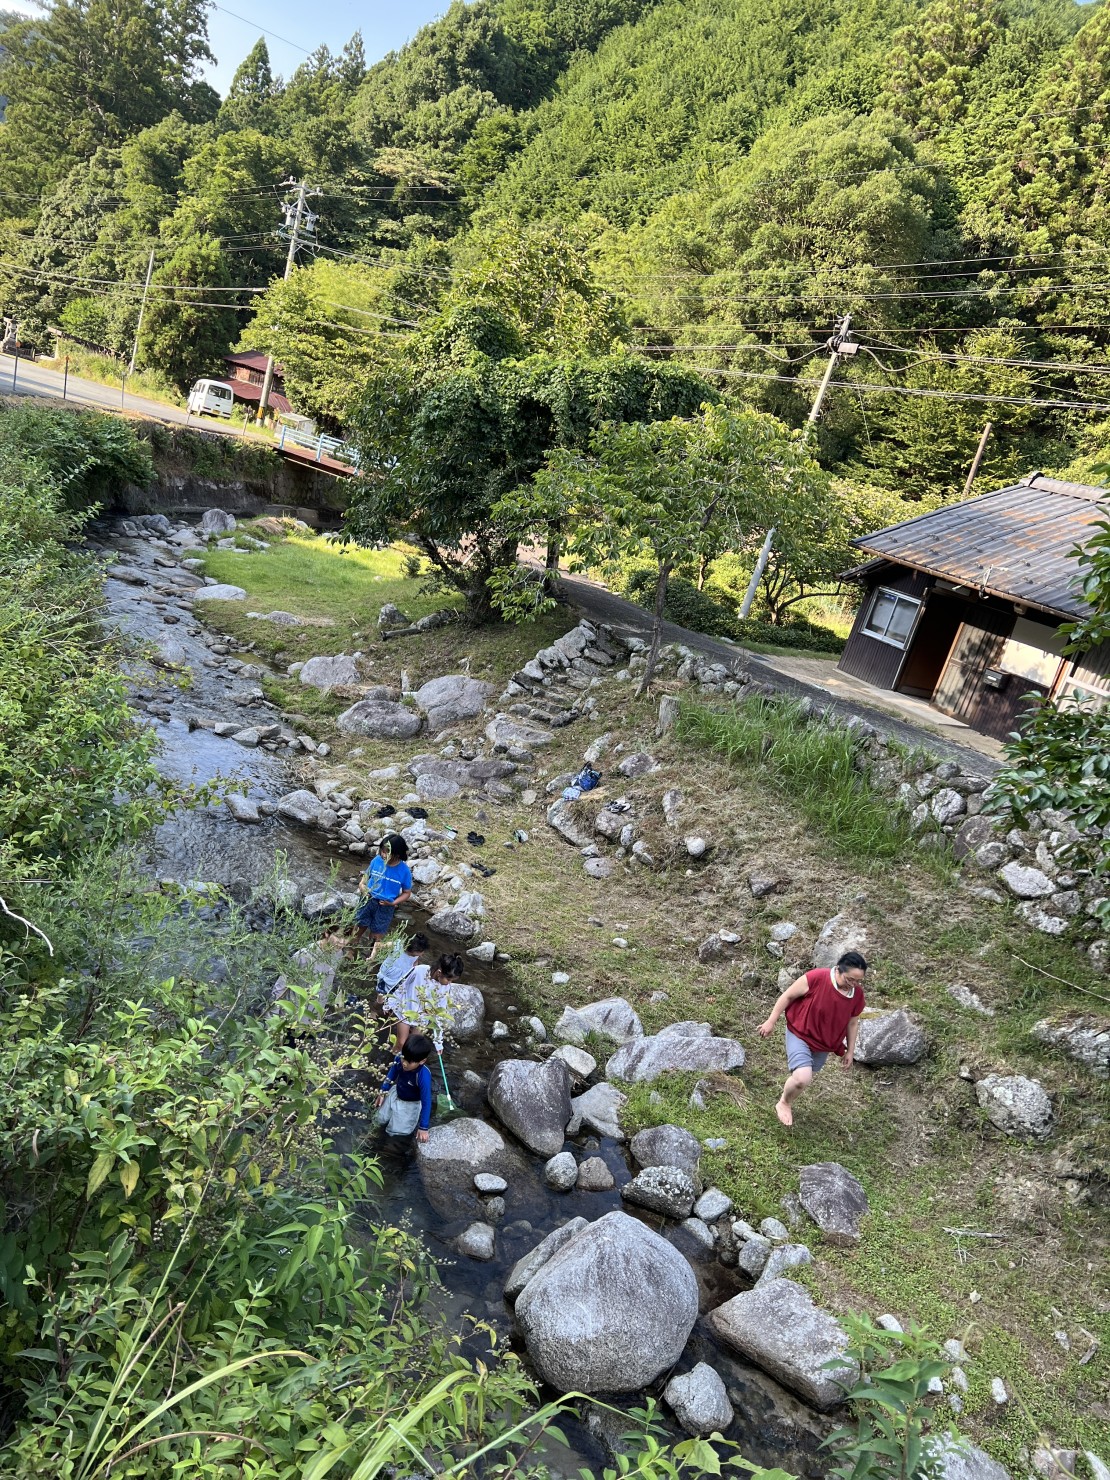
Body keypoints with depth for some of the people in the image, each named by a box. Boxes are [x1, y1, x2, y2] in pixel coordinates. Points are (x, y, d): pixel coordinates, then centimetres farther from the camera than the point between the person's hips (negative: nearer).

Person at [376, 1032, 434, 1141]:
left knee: (394, 1131, -1)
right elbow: (392, 1074, -3)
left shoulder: (424, 1076, -42)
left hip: (411, 1103, -5)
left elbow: (426, 1102, -29)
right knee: (381, 1121, 14)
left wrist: (423, 1128, -22)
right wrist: (383, 1092, 5)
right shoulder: (400, 1058, -29)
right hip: (396, 1093, 5)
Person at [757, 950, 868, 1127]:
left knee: (808, 1075, 22)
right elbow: (788, 996, -16)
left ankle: (788, 1101, 53)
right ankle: (783, 1103, 10)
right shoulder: (815, 979, -29)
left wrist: (850, 1050, 11)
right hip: (799, 1035, -5)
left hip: (824, 1044, 5)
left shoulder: (858, 996, -13)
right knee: (802, 1078, -22)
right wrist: (771, 1022, -11)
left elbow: (852, 1023, 5)